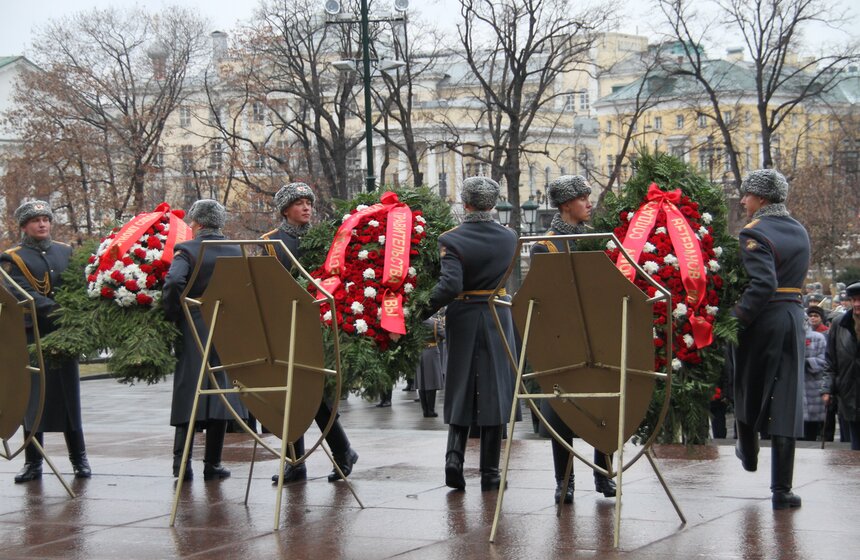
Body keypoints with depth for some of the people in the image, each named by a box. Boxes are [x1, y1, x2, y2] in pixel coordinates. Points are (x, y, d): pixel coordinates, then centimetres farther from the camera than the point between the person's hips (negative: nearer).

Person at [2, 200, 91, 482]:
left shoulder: (65, 252, 14)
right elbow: (24, 294, -13)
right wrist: (56, 310, -25)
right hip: (32, 336, -3)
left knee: (69, 397, 6)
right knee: (32, 399, 0)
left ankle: (79, 460, 13)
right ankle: (33, 463, 8)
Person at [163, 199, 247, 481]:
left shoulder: (187, 250, -7)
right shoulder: (236, 251, 4)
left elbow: (173, 282, -22)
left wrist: (174, 315, -9)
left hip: (193, 331, -2)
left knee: (189, 393, 5)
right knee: (220, 393, 7)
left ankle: (182, 461, -1)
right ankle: (212, 464, 8)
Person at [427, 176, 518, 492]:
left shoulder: (452, 240, -13)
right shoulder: (509, 239, -2)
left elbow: (451, 284, -24)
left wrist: (428, 306, -12)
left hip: (462, 320, -1)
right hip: (497, 320, 1)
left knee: (461, 388, 12)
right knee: (493, 391, 6)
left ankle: (454, 454, -6)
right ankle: (490, 474, 8)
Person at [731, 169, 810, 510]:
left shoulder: (755, 233, -14)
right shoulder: (799, 232, 12)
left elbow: (763, 283, -26)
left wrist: (737, 317, -20)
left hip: (762, 321, -5)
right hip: (793, 317, 6)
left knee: (748, 391, 20)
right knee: (785, 401, 2)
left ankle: (749, 454, 41)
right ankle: (781, 490, -1)